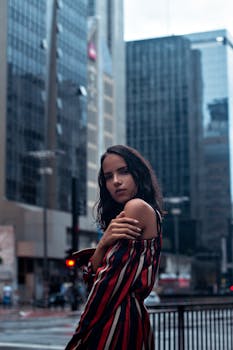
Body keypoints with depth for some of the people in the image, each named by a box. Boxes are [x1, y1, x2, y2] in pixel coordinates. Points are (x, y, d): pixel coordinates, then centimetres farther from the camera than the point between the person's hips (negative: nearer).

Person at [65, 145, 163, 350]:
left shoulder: (138, 207, -9)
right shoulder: (117, 220, 18)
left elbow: (110, 278, -10)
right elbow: (92, 277, 7)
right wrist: (104, 243, -11)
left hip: (119, 318, -9)